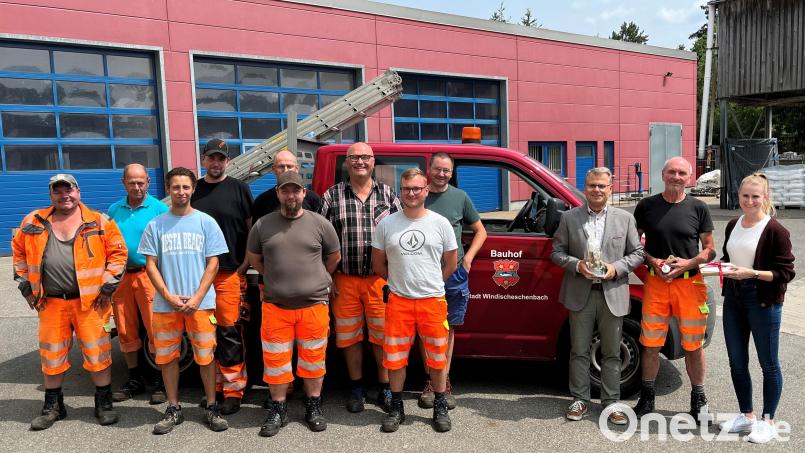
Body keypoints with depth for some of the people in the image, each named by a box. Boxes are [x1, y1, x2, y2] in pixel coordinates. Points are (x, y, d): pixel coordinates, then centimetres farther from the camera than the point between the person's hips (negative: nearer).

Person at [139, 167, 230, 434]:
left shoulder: (206, 222, 3)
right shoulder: (155, 225, 6)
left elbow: (213, 263, 0)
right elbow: (151, 264, 4)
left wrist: (197, 298, -9)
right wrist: (169, 297, -8)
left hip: (200, 303, -2)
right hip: (165, 304, 2)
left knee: (205, 356, 3)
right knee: (167, 357, 9)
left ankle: (212, 408, 16)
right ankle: (173, 409, 24)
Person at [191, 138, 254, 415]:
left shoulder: (239, 189, 3)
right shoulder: (194, 190, 12)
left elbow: (252, 228, 4)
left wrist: (245, 264, -4)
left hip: (230, 272, -3)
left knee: (230, 332, -3)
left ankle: (233, 390, 5)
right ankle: (214, 386, 21)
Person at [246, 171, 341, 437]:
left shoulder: (320, 224, 0)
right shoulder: (262, 225, 3)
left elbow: (334, 257, 11)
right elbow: (254, 259, 16)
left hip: (314, 305, -1)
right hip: (275, 305, 1)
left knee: (313, 359, 10)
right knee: (275, 360, 8)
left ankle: (313, 407, 26)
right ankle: (278, 409, 25)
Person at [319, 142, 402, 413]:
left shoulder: (388, 195, 7)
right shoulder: (332, 196, 5)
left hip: (381, 279, 0)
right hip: (344, 279, 0)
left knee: (383, 335, 4)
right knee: (349, 336, 10)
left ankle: (385, 388, 21)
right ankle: (356, 387, 27)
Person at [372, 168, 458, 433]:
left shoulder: (440, 223, 2)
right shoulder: (387, 224, 3)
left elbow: (450, 264, 9)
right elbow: (378, 264, 10)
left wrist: (430, 284, 8)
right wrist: (401, 282, 8)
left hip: (433, 301, 0)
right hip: (398, 301, 1)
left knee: (437, 356, 7)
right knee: (395, 356, 7)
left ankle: (440, 408, 25)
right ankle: (396, 408, 24)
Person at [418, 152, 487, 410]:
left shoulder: (460, 197, 6)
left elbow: (480, 231, 12)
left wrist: (468, 258, 2)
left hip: (454, 274, 1)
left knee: (448, 328, 10)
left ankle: (444, 381, 21)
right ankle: (430, 381, 18)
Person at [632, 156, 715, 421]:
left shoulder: (698, 208, 2)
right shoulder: (646, 206, 2)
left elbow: (710, 249, 6)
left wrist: (689, 263, -12)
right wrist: (653, 262, -9)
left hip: (690, 282, 0)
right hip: (655, 282, 0)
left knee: (693, 345, 7)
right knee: (650, 343, 4)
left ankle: (698, 398, 26)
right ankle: (647, 397, 20)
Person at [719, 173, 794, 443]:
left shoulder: (775, 231, -12)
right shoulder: (733, 226, 8)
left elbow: (786, 272, -13)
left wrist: (752, 273, -24)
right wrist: (720, 266, 0)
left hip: (763, 301, -6)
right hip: (733, 297, 7)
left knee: (768, 363, 7)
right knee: (737, 361, 13)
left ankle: (768, 422, 21)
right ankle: (746, 415, 29)